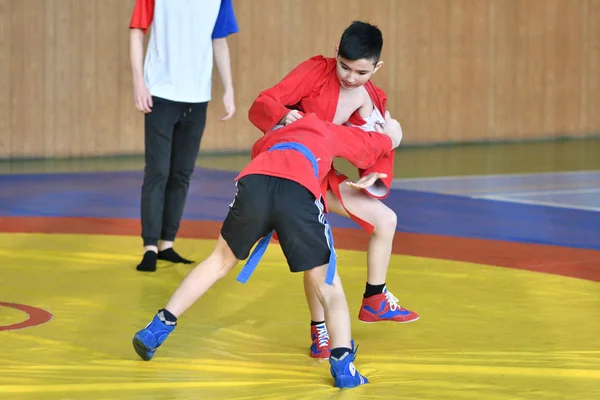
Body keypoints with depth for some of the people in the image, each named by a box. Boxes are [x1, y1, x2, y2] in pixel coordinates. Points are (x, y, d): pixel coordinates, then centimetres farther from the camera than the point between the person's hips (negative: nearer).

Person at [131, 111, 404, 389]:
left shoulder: (269, 139, 44)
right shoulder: (330, 131, 38)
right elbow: (390, 140, 47)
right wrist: (390, 128, 69)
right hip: (299, 192, -3)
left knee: (220, 261, 28)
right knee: (328, 286, 11)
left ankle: (157, 330, 28)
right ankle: (343, 366, -7)